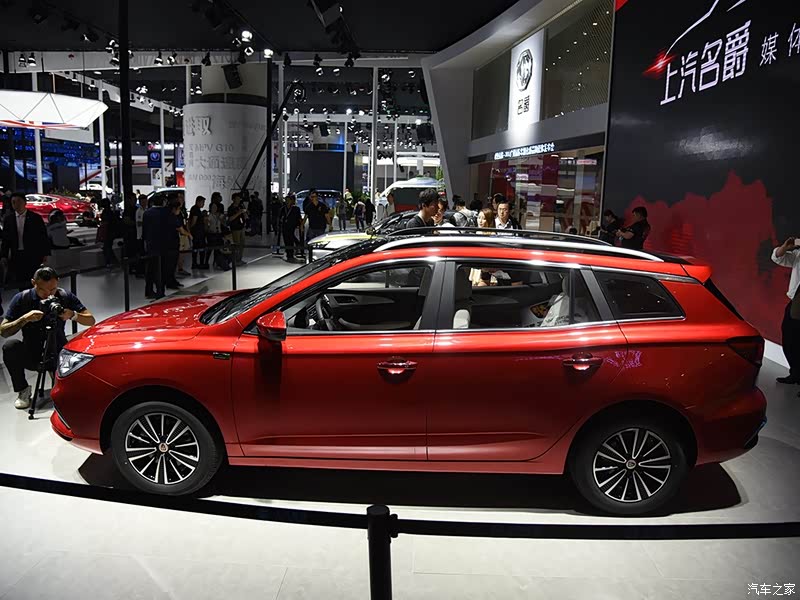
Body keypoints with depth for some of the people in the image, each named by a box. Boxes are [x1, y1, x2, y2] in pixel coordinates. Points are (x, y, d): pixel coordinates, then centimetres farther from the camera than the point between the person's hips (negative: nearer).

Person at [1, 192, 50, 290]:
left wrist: (45, 253, -4)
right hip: (16, 256, 3)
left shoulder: (36, 218, -1)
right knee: (20, 283, 6)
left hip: (33, 256, -3)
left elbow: (44, 237, 1)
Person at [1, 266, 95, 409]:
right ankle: (22, 389, -8)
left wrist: (73, 315, -26)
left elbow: (91, 321, -8)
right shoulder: (21, 299, -8)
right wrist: (24, 319, -26)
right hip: (31, 355, 1)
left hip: (58, 354, -1)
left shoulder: (65, 296, -7)